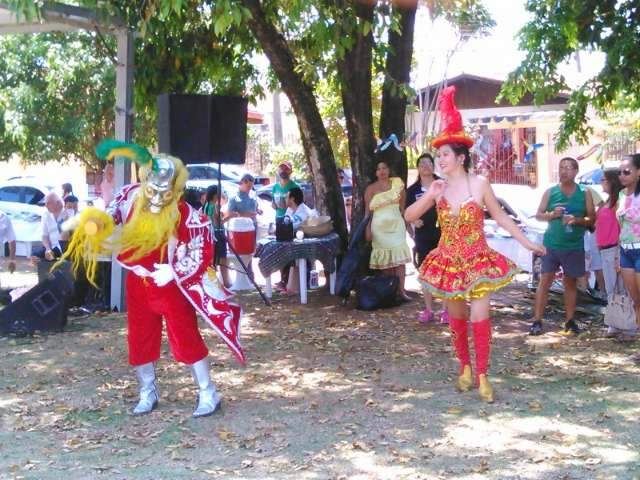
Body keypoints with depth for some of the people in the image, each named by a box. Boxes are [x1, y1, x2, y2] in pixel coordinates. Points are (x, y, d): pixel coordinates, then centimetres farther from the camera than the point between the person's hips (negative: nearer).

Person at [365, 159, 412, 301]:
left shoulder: (397, 183, 6)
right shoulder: (370, 189, 3)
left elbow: (403, 205, 11)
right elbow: (367, 211, 2)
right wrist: (368, 229, -6)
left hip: (396, 225, 1)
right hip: (379, 227, -1)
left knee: (399, 257, -5)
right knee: (385, 259, 0)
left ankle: (401, 290, -6)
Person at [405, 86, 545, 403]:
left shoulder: (479, 184, -9)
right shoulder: (437, 188, -1)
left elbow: (501, 218, -1)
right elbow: (409, 217, -1)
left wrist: (527, 242, -1)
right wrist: (429, 198, -17)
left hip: (478, 261, -3)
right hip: (448, 262, 3)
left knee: (480, 317, -9)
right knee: (456, 319, 11)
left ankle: (482, 376, 1)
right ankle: (464, 367, 28)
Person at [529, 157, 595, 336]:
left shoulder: (584, 193, 2)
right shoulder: (550, 192, 2)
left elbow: (592, 218, 2)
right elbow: (538, 215, 5)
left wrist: (577, 220, -17)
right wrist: (552, 214, -15)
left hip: (574, 246, 1)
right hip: (551, 244, -1)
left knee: (571, 282, 10)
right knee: (545, 281, -3)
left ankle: (569, 321, 19)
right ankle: (537, 321, -1)